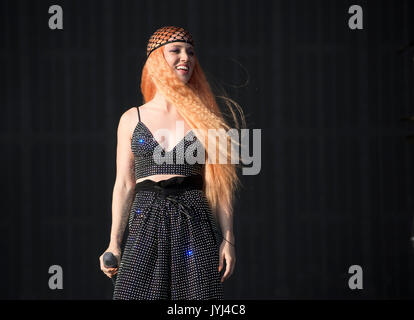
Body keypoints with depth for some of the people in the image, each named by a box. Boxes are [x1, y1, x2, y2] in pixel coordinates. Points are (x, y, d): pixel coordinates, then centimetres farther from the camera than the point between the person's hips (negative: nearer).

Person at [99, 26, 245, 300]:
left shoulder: (203, 119, 9)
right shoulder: (132, 119, 11)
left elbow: (220, 185, 6)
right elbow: (124, 185, 10)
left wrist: (228, 239, -1)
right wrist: (114, 243, 5)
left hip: (194, 225, 0)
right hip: (146, 224, 1)